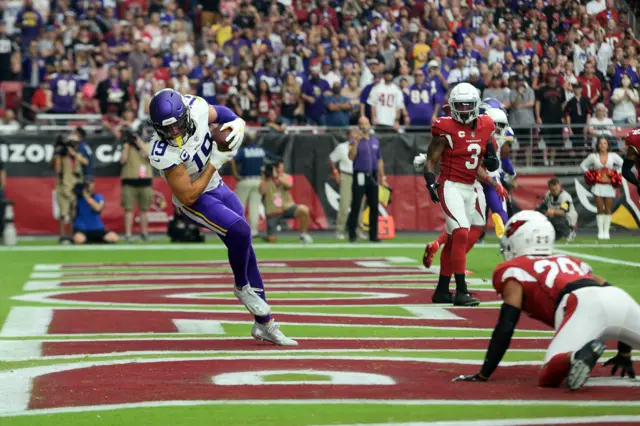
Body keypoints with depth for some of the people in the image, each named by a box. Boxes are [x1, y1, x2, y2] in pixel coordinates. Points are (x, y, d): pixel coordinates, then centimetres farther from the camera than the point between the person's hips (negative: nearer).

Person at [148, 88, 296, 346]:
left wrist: (237, 124, -15)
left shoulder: (196, 107, -19)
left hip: (217, 187, 7)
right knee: (240, 231, -29)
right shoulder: (164, 154, -33)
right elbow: (189, 197, -27)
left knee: (245, 250, 10)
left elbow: (220, 113, 6)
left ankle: (264, 325, 24)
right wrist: (216, 162, -26)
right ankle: (242, 287, 3)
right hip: (194, 202, -7)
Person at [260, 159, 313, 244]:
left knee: (304, 209, -30)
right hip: (273, 212, -1)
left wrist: (276, 176, -26)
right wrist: (263, 177, -17)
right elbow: (262, 192, -17)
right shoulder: (266, 179, -1)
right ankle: (270, 234, 28)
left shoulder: (286, 177, 2)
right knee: (271, 240, -13)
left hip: (287, 207, 1)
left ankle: (303, 235, -9)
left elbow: (289, 184, -22)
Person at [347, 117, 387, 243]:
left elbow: (379, 160, 16)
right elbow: (351, 157, -16)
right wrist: (356, 142, -23)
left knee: (374, 206, 4)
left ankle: (373, 235, 10)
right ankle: (352, 234, 0)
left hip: (372, 177, 4)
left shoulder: (376, 142, 13)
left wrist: (382, 177, 12)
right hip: (360, 176, -4)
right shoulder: (355, 142, 0)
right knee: (356, 206, -5)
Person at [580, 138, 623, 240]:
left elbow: (622, 164, 11)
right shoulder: (593, 156, 2)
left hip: (609, 186, 0)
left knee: (608, 210, 2)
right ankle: (600, 231, 4)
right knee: (600, 209, -1)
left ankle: (606, 231, 7)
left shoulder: (613, 156, 2)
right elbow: (583, 165, 11)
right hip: (598, 186, 0)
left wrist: (617, 174, 2)